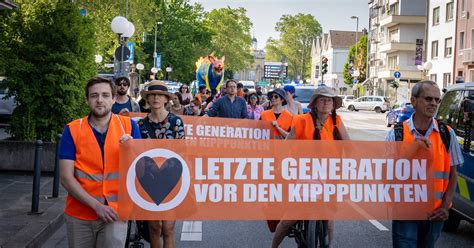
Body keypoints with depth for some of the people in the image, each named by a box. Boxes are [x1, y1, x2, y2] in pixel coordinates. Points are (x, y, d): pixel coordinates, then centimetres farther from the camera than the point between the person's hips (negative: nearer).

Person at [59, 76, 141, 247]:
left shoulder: (129, 126, -1)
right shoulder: (72, 130, -3)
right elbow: (66, 178, -7)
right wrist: (96, 205, -15)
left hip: (115, 213, 0)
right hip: (79, 215, 1)